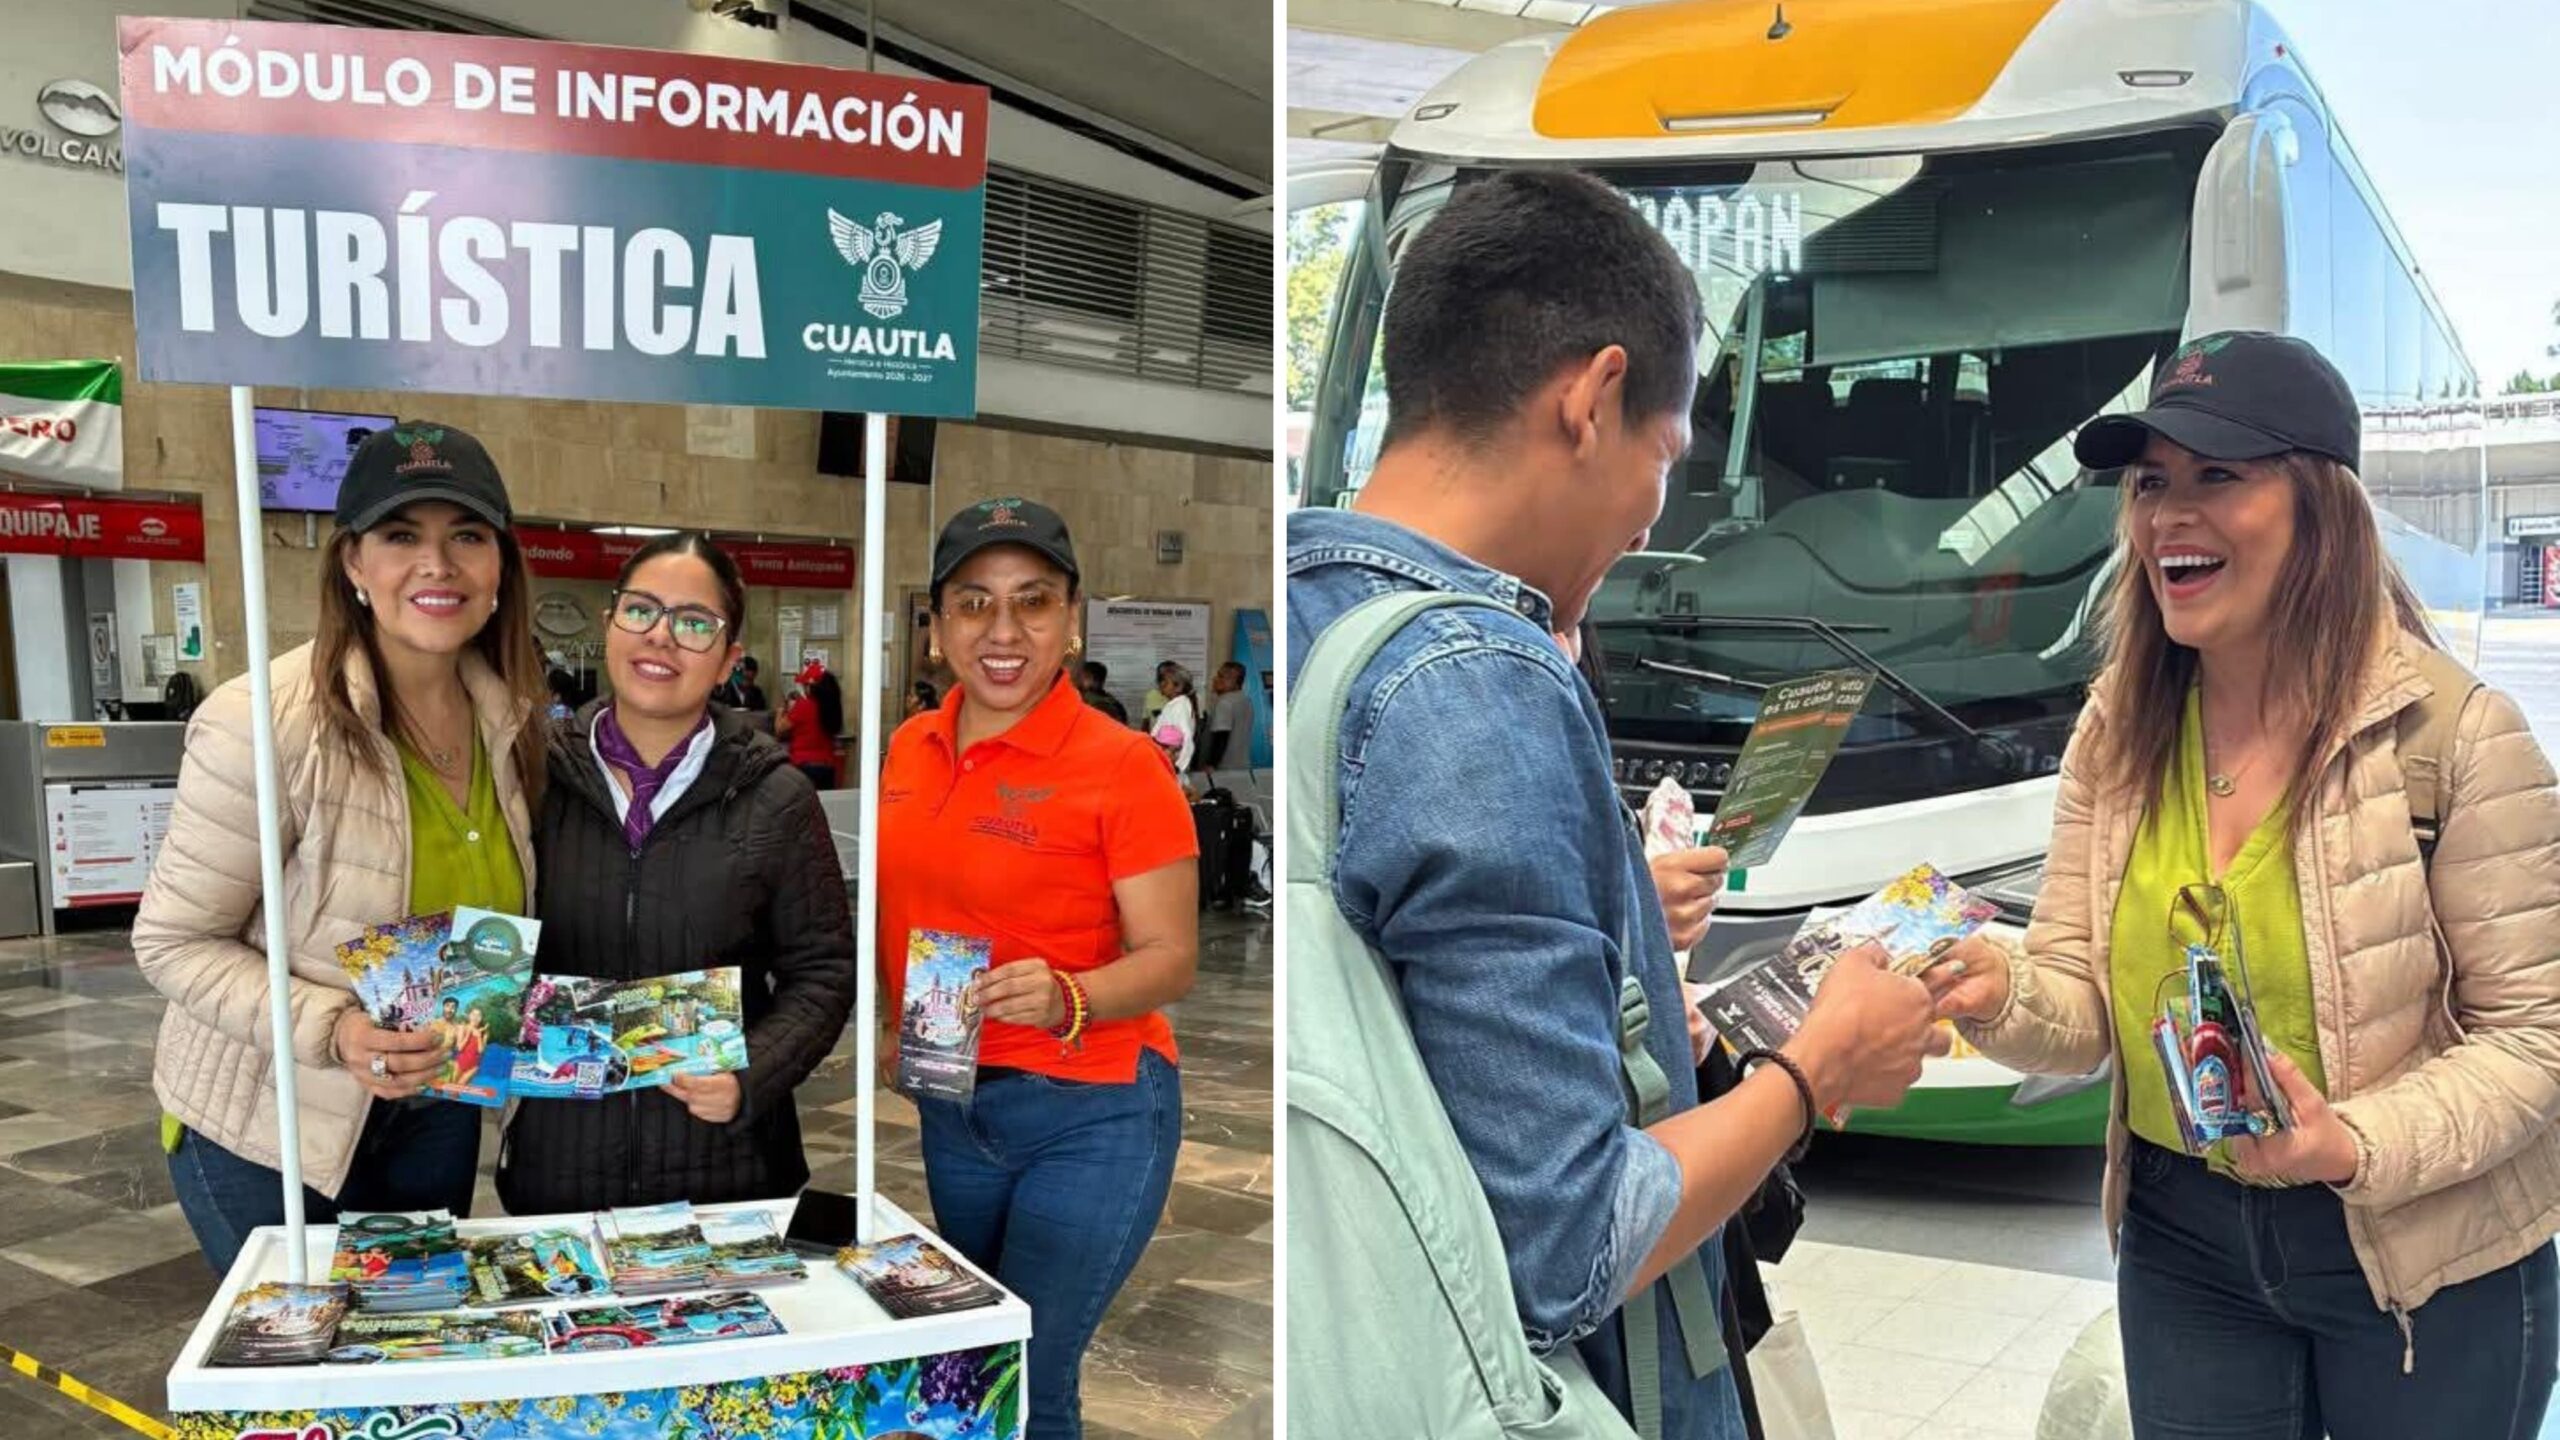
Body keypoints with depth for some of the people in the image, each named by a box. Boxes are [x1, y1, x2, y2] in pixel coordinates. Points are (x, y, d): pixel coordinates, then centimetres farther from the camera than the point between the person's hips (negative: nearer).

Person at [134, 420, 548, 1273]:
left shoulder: (508, 718, -6)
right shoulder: (262, 722, -23)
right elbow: (174, 944, -16)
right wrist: (330, 1029, -29)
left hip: (436, 1112, 5)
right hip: (268, 1122, -5)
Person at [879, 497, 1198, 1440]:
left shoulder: (1122, 764, -16)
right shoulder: (911, 749, 2)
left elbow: (1171, 959, -14)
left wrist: (1068, 998, -31)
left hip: (1093, 1113, -6)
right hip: (950, 1104, 6)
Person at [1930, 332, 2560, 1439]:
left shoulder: (2455, 731, -16)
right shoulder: (2116, 731, -3)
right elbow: (2086, 1006, -3)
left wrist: (2356, 1144, -27)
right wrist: (2003, 995, -25)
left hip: (2429, 1271, -3)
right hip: (2179, 1238, 4)